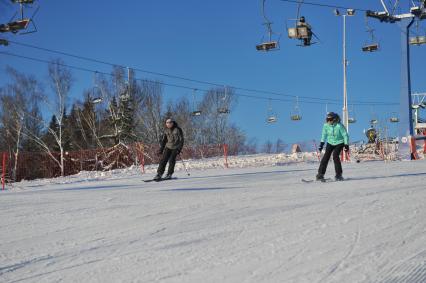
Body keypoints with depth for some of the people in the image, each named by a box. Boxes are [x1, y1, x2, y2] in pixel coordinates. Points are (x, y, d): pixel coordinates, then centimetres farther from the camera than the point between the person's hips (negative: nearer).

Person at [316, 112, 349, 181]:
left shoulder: (339, 126, -26)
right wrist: (321, 144, 6)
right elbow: (324, 135, 6)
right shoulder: (326, 125, -13)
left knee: (335, 156, -20)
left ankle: (338, 175, -8)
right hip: (330, 143, 4)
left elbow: (345, 135, -16)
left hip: (339, 143, -4)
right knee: (326, 156, -8)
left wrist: (346, 145, -16)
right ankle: (320, 174, -5)